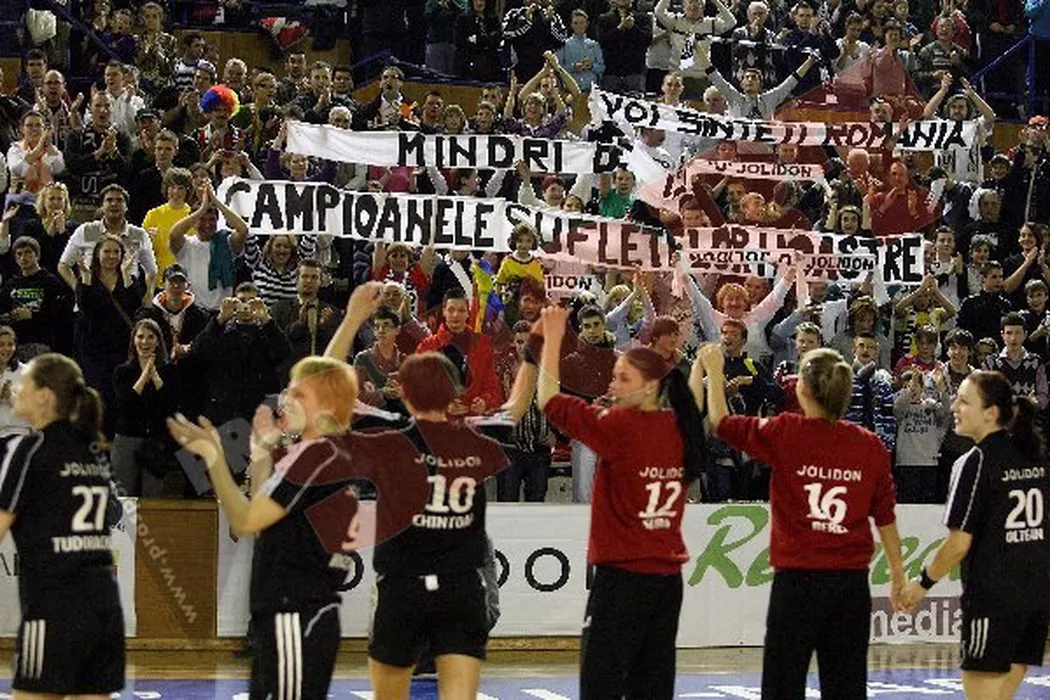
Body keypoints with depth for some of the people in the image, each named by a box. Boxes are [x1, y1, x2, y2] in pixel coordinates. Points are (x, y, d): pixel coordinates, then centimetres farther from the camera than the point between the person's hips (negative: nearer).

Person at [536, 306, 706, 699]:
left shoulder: (620, 426, -14)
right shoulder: (681, 428, 5)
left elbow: (550, 401, -13)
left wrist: (552, 339, -7)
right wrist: (702, 359, 37)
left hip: (622, 574, -7)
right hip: (669, 575, 7)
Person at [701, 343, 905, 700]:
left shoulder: (784, 434, -7)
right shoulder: (870, 446, 1)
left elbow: (720, 422, 7)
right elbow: (885, 517, 7)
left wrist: (715, 369, 21)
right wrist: (898, 573, 17)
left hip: (798, 580, -3)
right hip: (852, 580, 3)